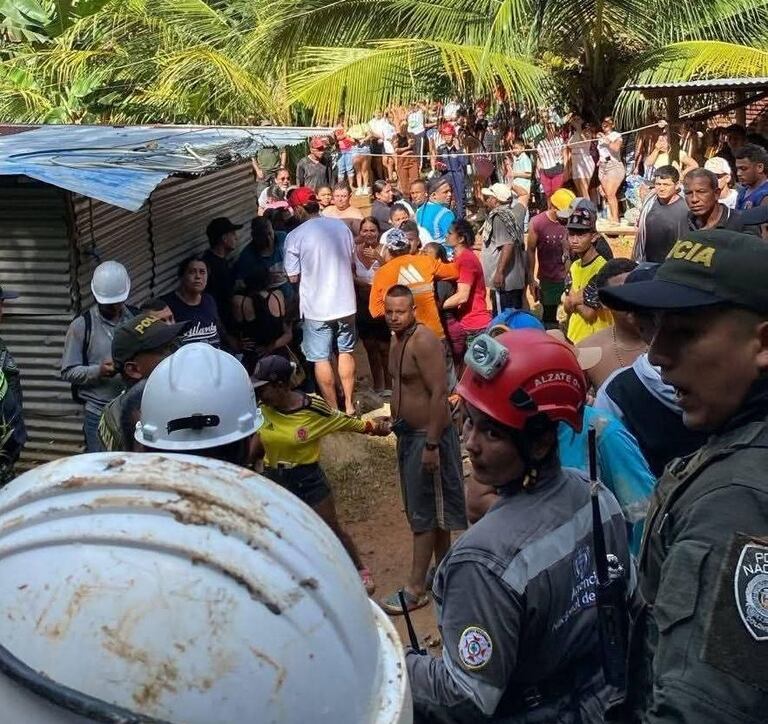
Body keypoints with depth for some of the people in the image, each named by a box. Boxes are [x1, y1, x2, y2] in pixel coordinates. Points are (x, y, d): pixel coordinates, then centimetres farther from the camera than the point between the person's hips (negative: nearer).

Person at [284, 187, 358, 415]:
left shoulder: (295, 236, -14)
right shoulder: (342, 227, -1)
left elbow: (293, 278, -9)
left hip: (316, 307, -4)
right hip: (345, 302, 4)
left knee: (321, 359, 8)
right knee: (346, 353, 18)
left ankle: (334, 410, 14)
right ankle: (349, 405, 27)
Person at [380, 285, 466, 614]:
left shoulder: (423, 341, -20)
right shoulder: (397, 340, 9)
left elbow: (439, 393, -23)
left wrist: (431, 445, -25)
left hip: (428, 435, -9)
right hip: (408, 434, 9)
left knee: (423, 513, -1)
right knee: (432, 510, 18)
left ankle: (415, 590, 6)